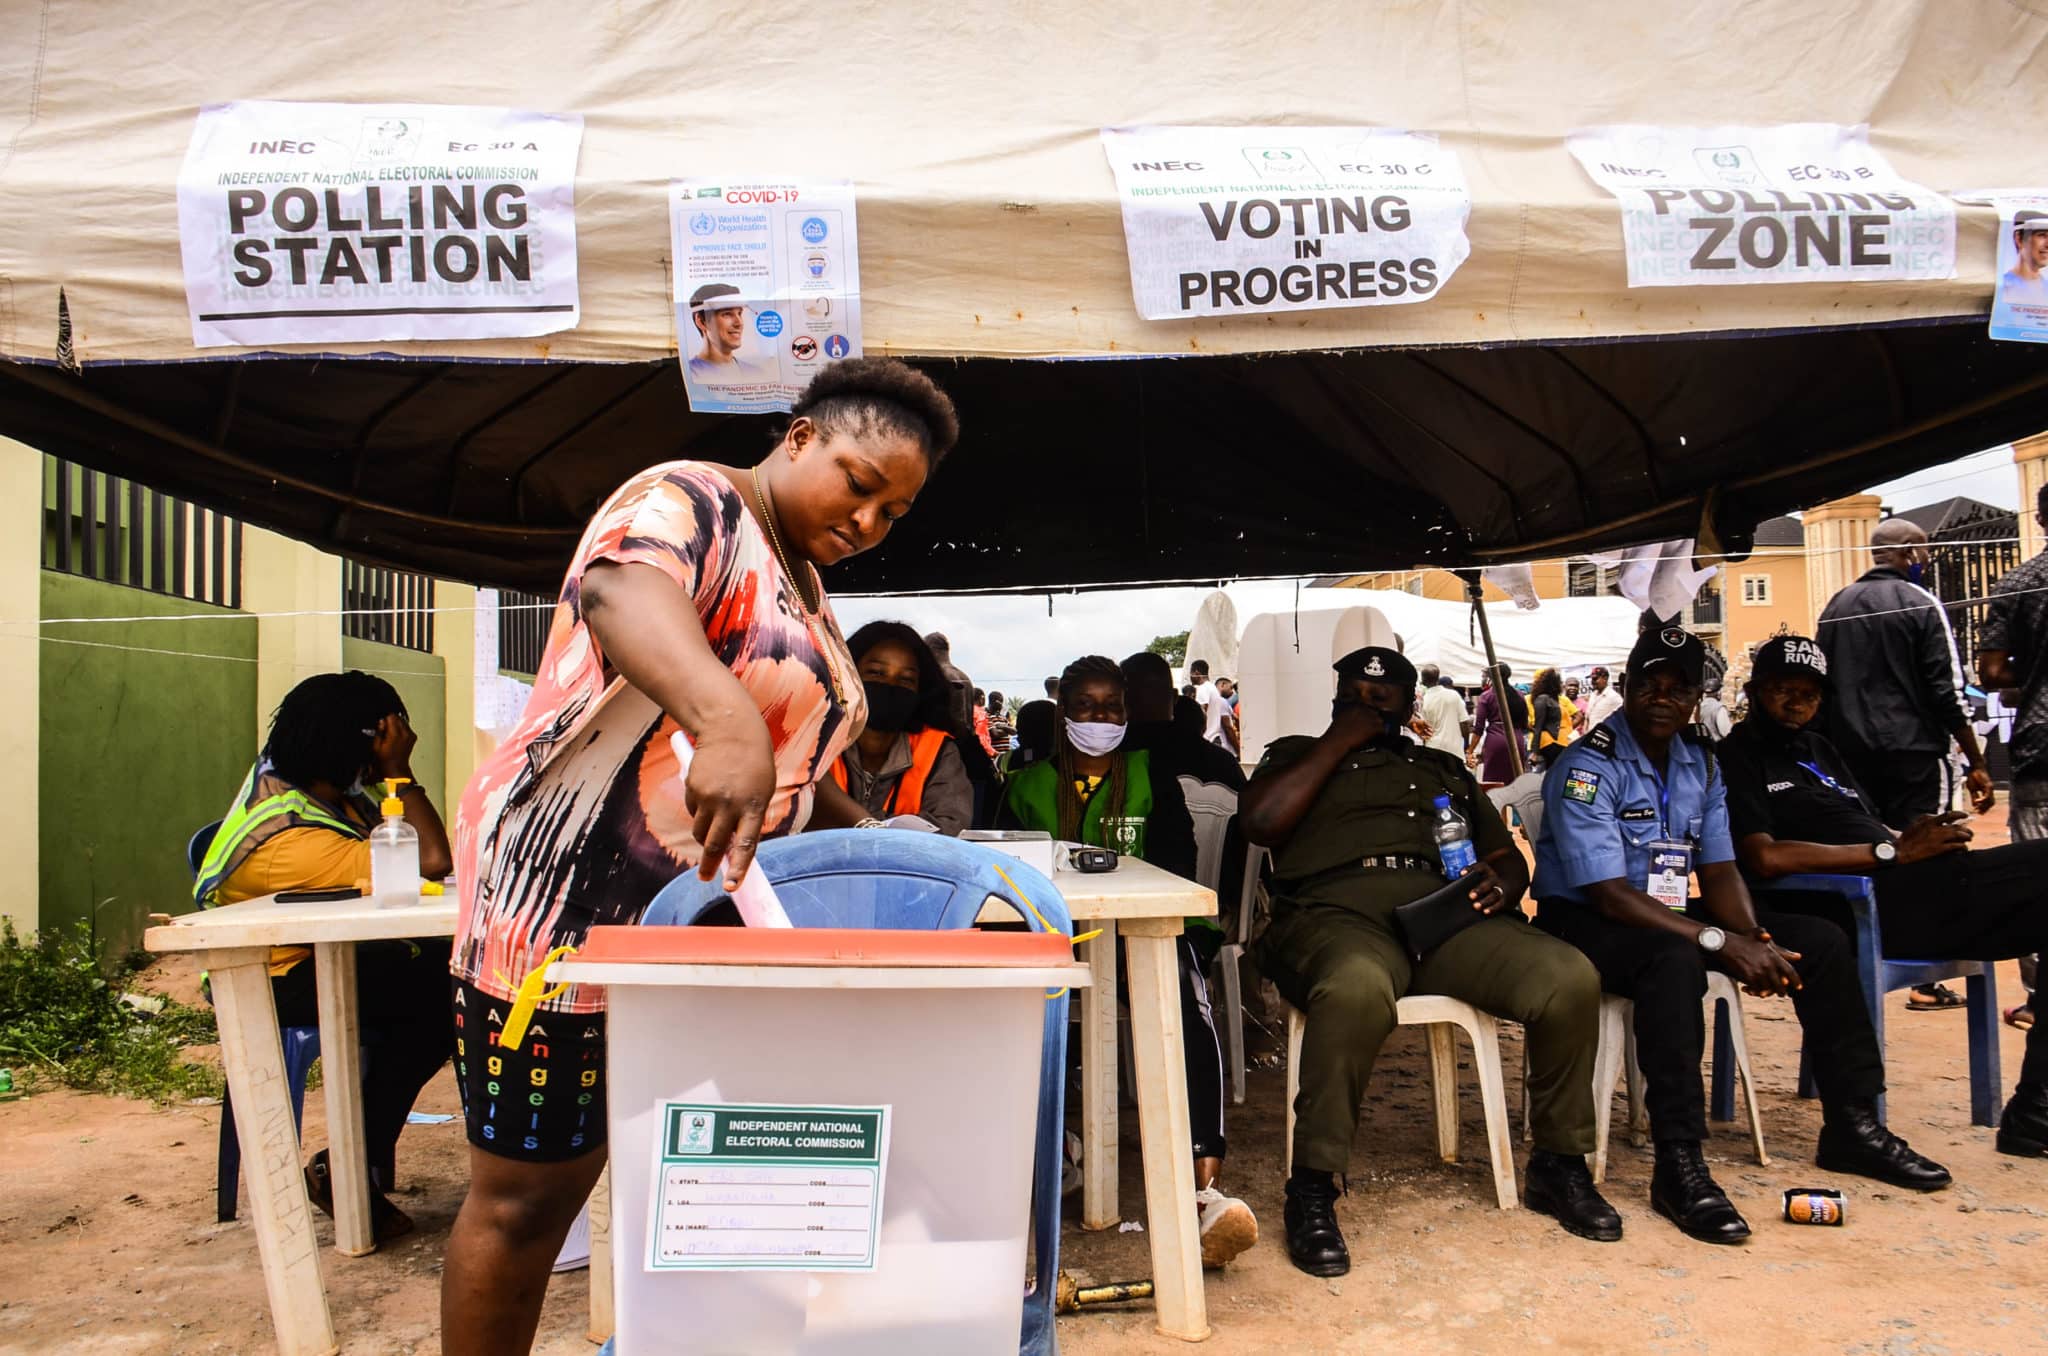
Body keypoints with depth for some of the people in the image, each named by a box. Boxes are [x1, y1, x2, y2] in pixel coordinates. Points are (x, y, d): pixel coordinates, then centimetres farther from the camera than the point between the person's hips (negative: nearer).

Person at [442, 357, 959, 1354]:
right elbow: (618, 589, -36)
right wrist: (727, 721, -53)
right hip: (571, 899, -9)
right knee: (527, 1195, 3)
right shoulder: (691, 504, -12)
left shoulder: (803, 589, 16)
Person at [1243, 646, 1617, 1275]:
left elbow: (1508, 856, 27)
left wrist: (1503, 883, 2)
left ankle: (1559, 1165, -1)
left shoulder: (1444, 770, 32)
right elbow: (1262, 821, 0)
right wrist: (1338, 741, 5)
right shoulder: (1298, 756, 22)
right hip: (1341, 915, -4)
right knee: (1358, 990, -41)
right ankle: (1312, 1188, -25)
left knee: (1572, 979, -22)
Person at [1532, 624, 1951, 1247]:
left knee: (1819, 940, -2)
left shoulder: (1701, 766, 8)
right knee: (1675, 958, -39)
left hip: (1670, 914, 8)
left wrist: (1754, 938, -15)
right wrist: (1720, 942, -28)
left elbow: (1719, 870, 5)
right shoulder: (1587, 768, -18)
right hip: (1583, 922, -8)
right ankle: (1679, 1166, -35)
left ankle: (1853, 1125, 8)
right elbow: (1610, 895, -24)